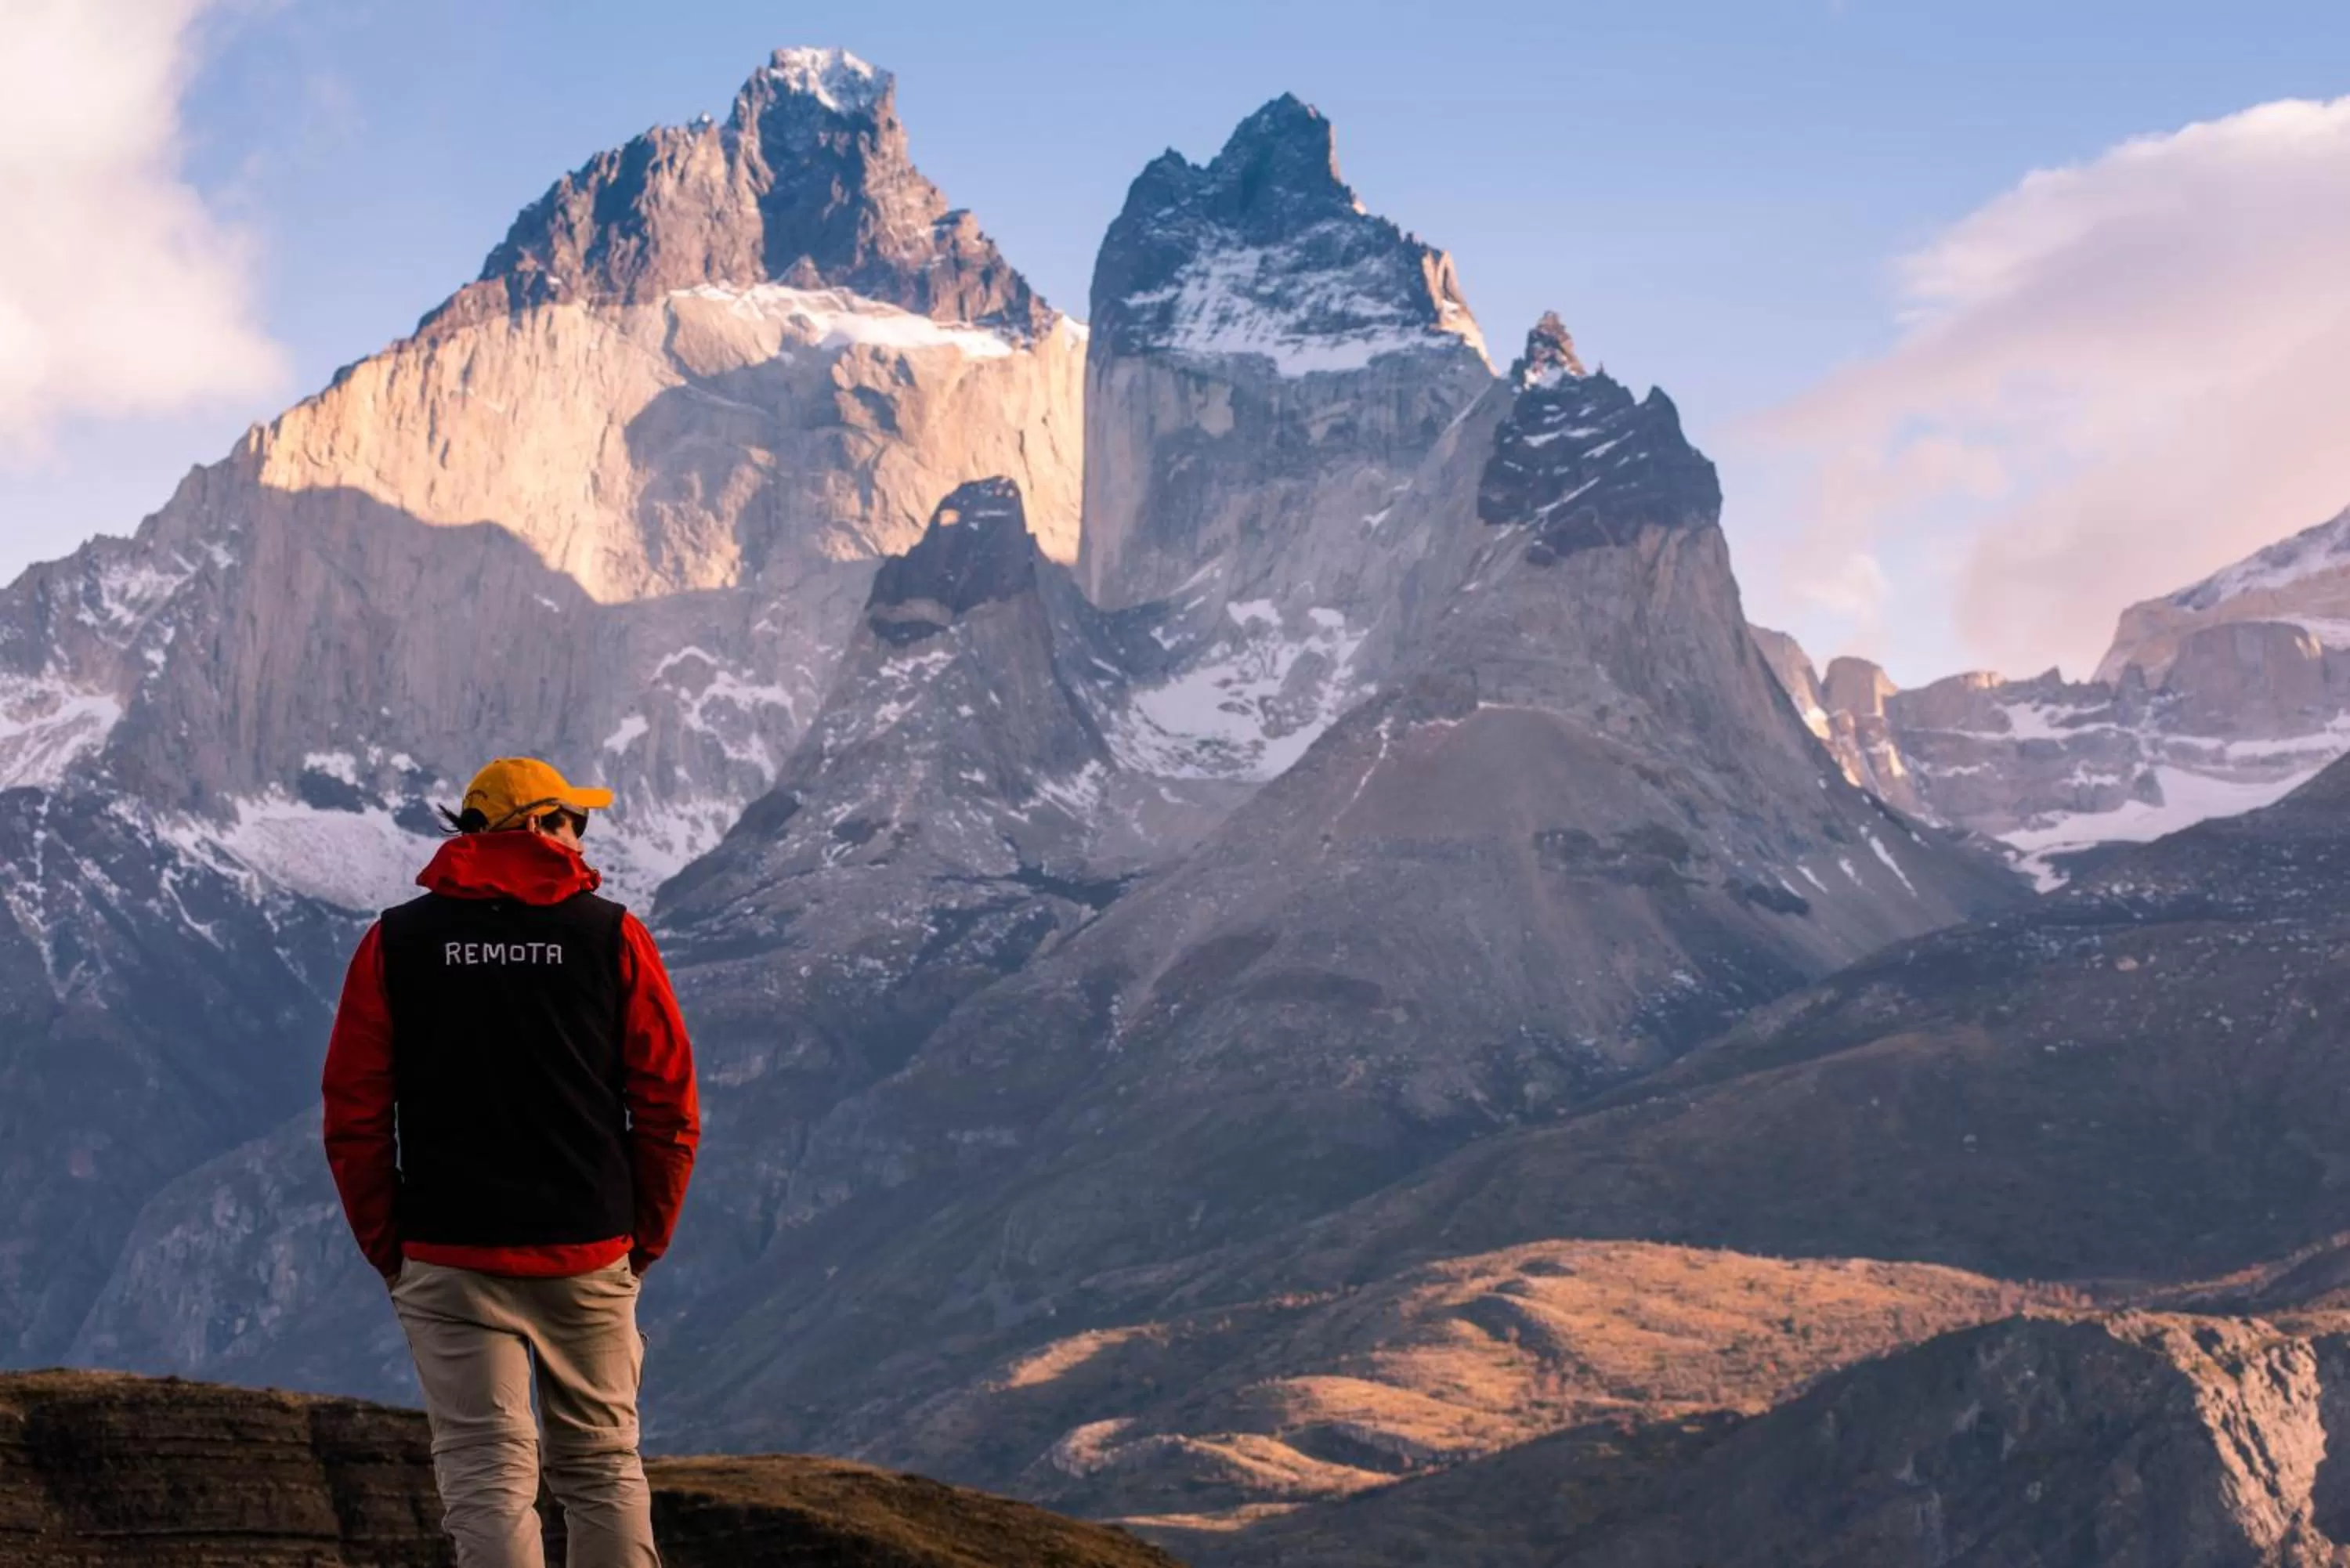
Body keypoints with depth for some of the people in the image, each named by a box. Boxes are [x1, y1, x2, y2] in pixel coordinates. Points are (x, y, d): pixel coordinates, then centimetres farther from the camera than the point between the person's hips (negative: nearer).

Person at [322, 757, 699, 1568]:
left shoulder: (394, 942, 1)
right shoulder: (612, 935, 0)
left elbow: (353, 1114, 0)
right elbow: (669, 1106, -1)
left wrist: (387, 1247, 9)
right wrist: (647, 1235, 10)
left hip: (449, 1264, 0)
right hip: (591, 1258, 1)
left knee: (489, 1480, -1)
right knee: (603, 1469, 14)